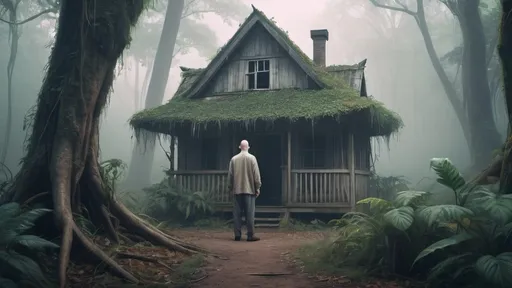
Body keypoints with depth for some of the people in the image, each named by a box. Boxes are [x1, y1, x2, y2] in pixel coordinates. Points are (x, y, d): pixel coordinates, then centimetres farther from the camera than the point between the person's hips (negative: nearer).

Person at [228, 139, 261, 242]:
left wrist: (230, 187, 16)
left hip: (237, 190, 3)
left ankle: (237, 235, 8)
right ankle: (250, 235, -1)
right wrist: (257, 188, 1)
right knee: (250, 213, 0)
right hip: (249, 189, -3)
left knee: (237, 213, 6)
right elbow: (256, 175, -5)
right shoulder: (252, 158, -3)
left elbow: (230, 175, 7)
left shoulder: (234, 159, 4)